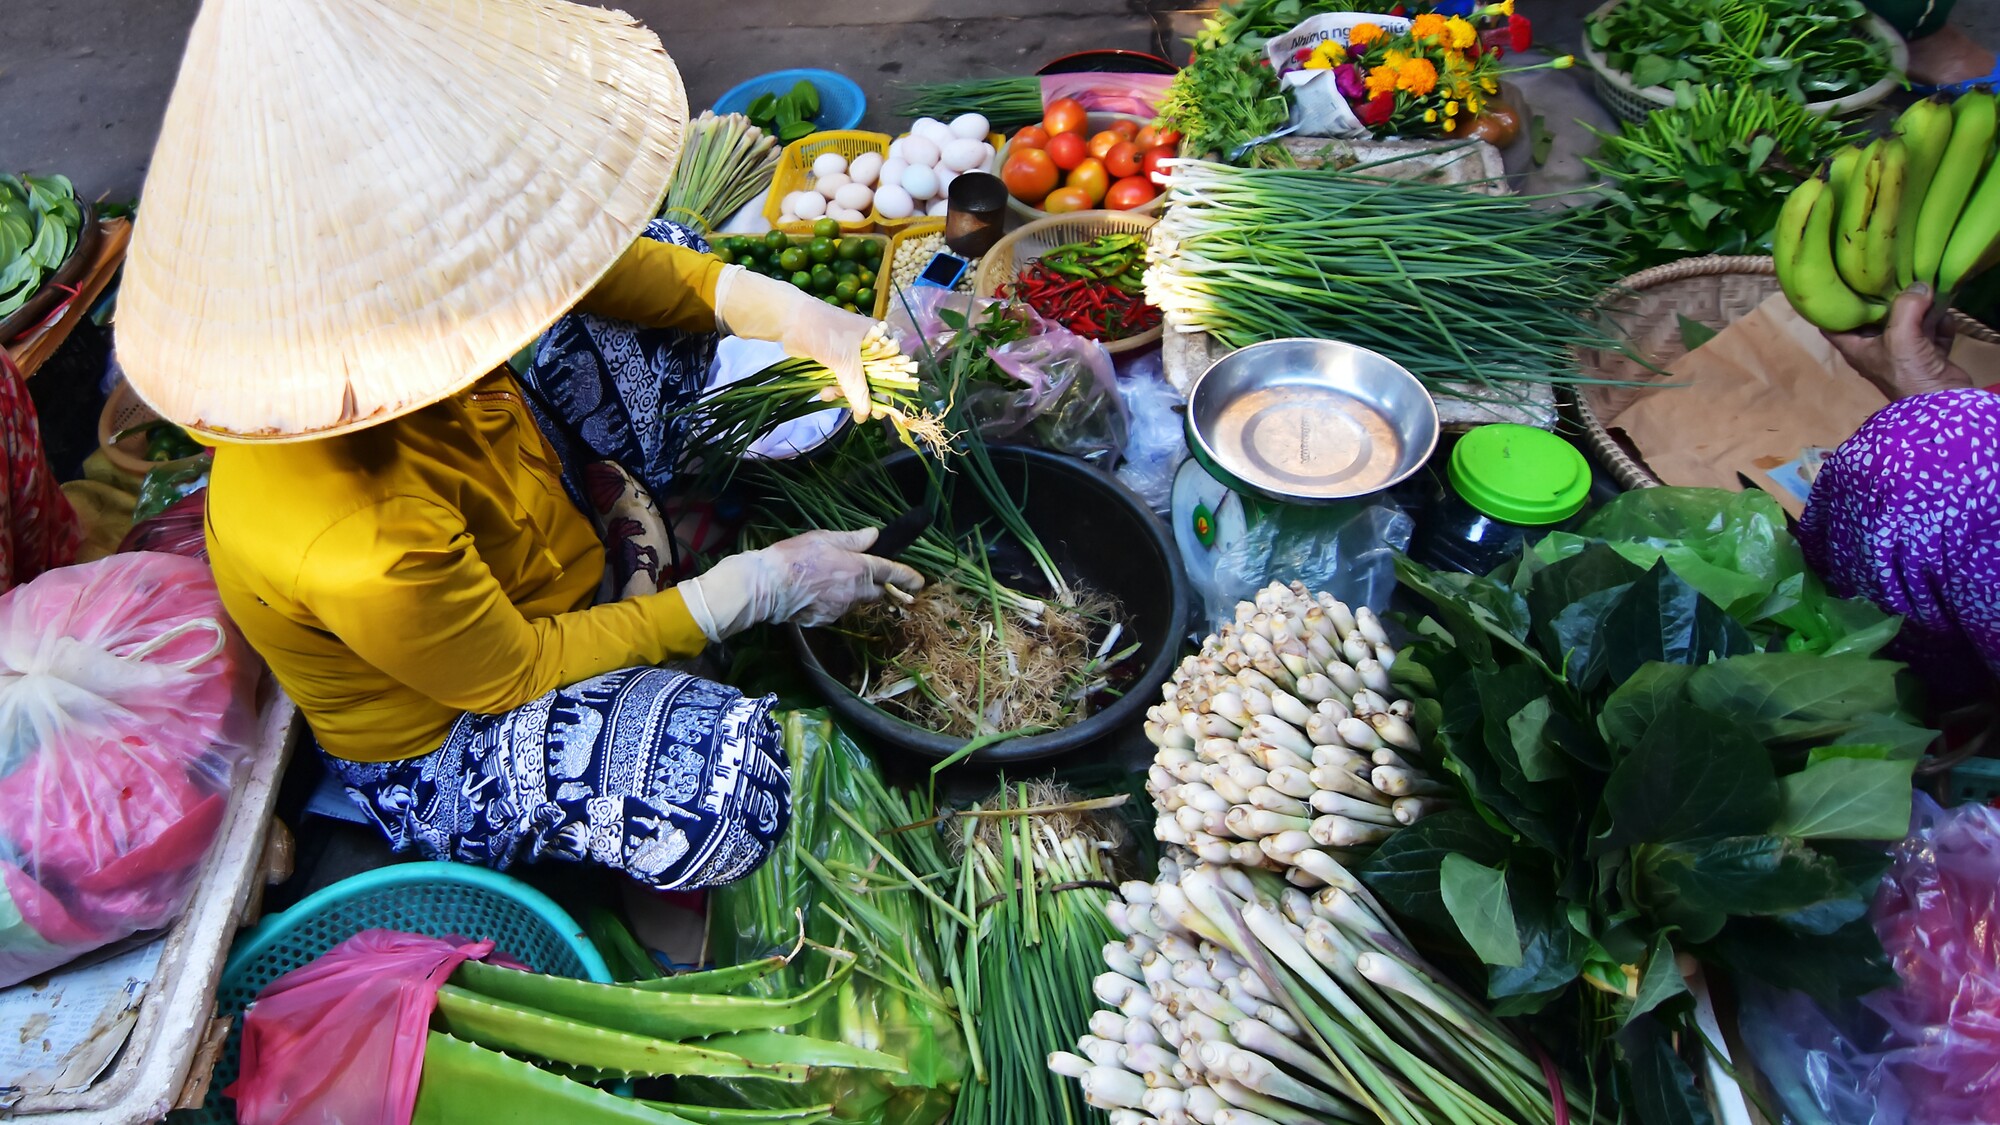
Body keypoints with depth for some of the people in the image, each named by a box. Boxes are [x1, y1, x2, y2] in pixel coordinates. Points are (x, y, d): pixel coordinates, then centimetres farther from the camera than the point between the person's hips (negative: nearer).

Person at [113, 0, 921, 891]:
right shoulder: (358, 549, -42)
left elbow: (579, 252, -7)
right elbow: (513, 674, -26)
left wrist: (796, 317, -19)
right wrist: (754, 588, -23)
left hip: (540, 536, 7)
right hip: (437, 741, -6)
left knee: (664, 254, 1)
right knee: (723, 784, -37)